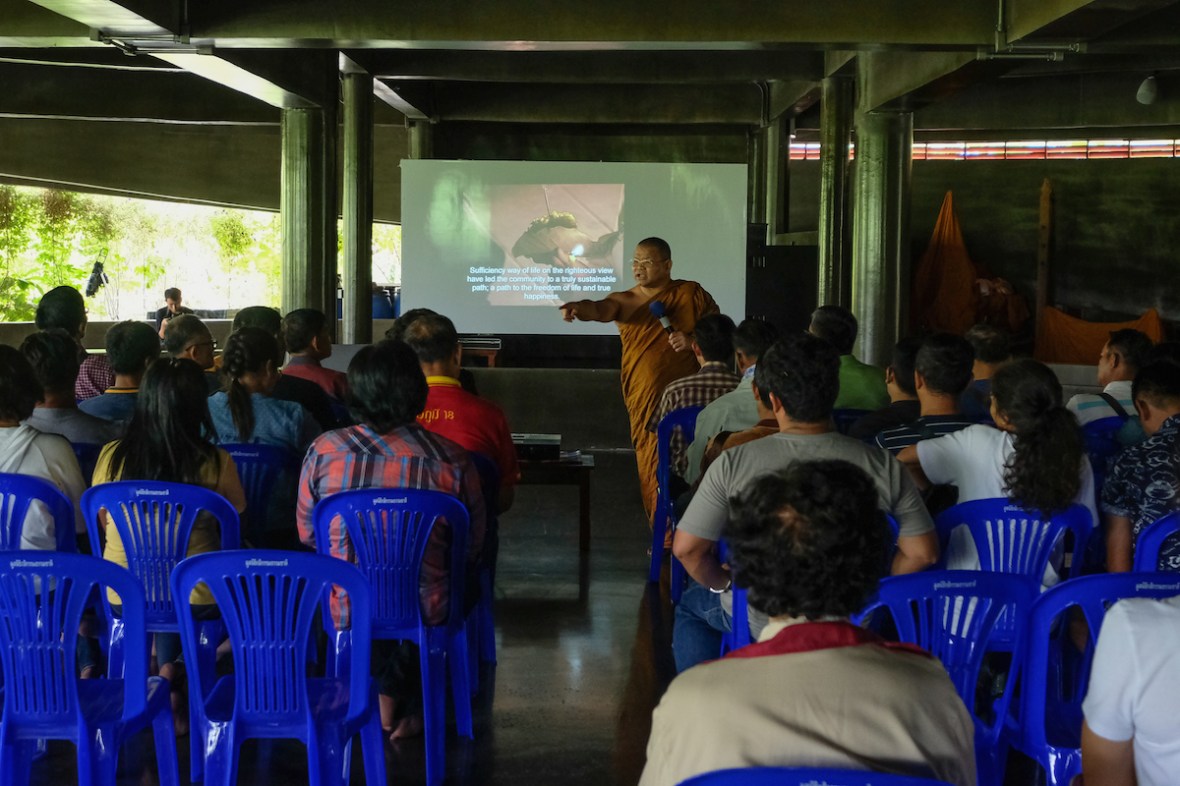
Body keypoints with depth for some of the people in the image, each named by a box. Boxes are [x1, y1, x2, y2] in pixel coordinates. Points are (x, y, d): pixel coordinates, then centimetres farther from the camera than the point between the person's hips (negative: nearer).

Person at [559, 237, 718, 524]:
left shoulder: (692, 293, 5)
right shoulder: (623, 300, 10)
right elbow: (600, 309, -12)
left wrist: (693, 340, -13)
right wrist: (579, 307, -35)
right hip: (645, 401, 2)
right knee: (653, 472, 1)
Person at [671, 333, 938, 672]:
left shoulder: (735, 463, -19)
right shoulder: (882, 465, -15)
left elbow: (687, 548, -14)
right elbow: (923, 553, -9)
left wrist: (723, 582, 5)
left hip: (760, 627, -2)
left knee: (692, 603, 30)